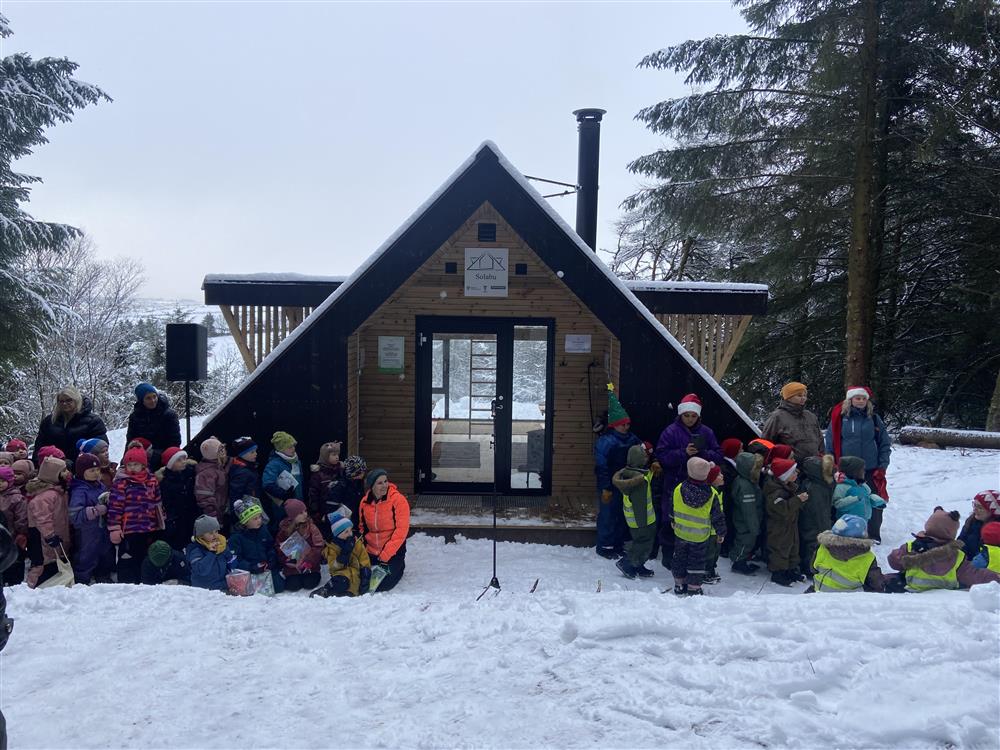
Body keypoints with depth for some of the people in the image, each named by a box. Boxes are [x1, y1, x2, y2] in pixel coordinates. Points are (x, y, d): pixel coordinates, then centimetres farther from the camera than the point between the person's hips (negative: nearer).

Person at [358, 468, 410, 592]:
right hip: (371, 552, 5)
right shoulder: (365, 502, -1)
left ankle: (398, 566, 20)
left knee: (381, 586, -9)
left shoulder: (398, 500, -18)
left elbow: (401, 529, -19)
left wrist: (386, 554, -21)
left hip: (392, 552, -5)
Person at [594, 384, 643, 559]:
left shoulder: (632, 440, 7)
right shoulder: (605, 441, -15)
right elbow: (601, 466, -16)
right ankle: (605, 546, 12)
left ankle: (619, 544, 28)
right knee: (608, 515, 0)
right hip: (611, 486, -7)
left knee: (623, 515, 15)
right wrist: (605, 488, -17)